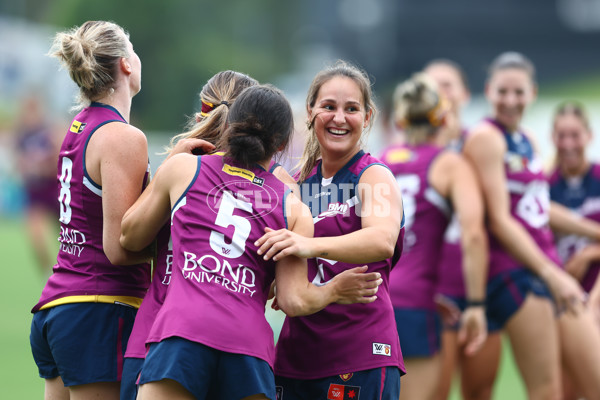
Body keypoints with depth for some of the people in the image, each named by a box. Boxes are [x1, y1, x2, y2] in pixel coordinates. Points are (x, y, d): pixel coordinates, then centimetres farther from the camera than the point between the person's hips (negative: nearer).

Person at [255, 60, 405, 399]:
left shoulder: (375, 176, -5)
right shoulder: (298, 181, 14)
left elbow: (383, 241, -26)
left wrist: (310, 245, -42)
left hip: (362, 353, -6)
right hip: (297, 351, 6)